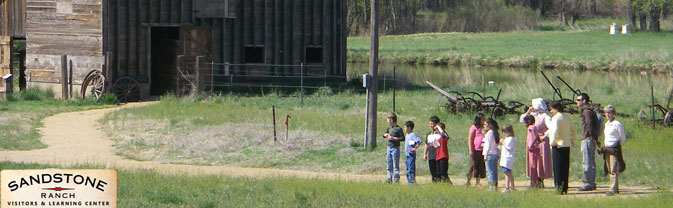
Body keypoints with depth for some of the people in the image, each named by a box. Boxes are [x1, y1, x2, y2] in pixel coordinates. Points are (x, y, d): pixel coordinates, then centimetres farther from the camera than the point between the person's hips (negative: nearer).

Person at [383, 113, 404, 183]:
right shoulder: (389, 128, 11)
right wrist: (386, 134, 0)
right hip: (389, 148, 8)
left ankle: (396, 179, -2)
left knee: (395, 165, -5)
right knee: (389, 164, 12)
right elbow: (384, 134, 23)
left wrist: (393, 138, -17)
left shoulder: (398, 128, -11)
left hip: (395, 149, -8)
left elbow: (403, 138, -12)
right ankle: (389, 178, 18)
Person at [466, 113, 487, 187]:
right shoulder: (474, 127, -3)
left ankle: (477, 183, 12)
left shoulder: (483, 128, 15)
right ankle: (468, 182, 8)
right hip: (475, 150, -6)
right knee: (473, 166, -2)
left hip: (482, 150, 6)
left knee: (480, 167, 6)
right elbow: (470, 139, -7)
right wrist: (470, 150, -13)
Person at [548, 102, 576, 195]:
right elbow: (572, 129, 24)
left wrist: (553, 142, -16)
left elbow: (555, 130, -24)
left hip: (558, 146, -8)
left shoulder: (556, 118, -11)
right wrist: (572, 140, 29)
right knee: (565, 168, 11)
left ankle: (559, 189, -6)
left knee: (558, 169, -5)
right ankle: (565, 188, 13)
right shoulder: (567, 117, 15)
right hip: (567, 145, 8)